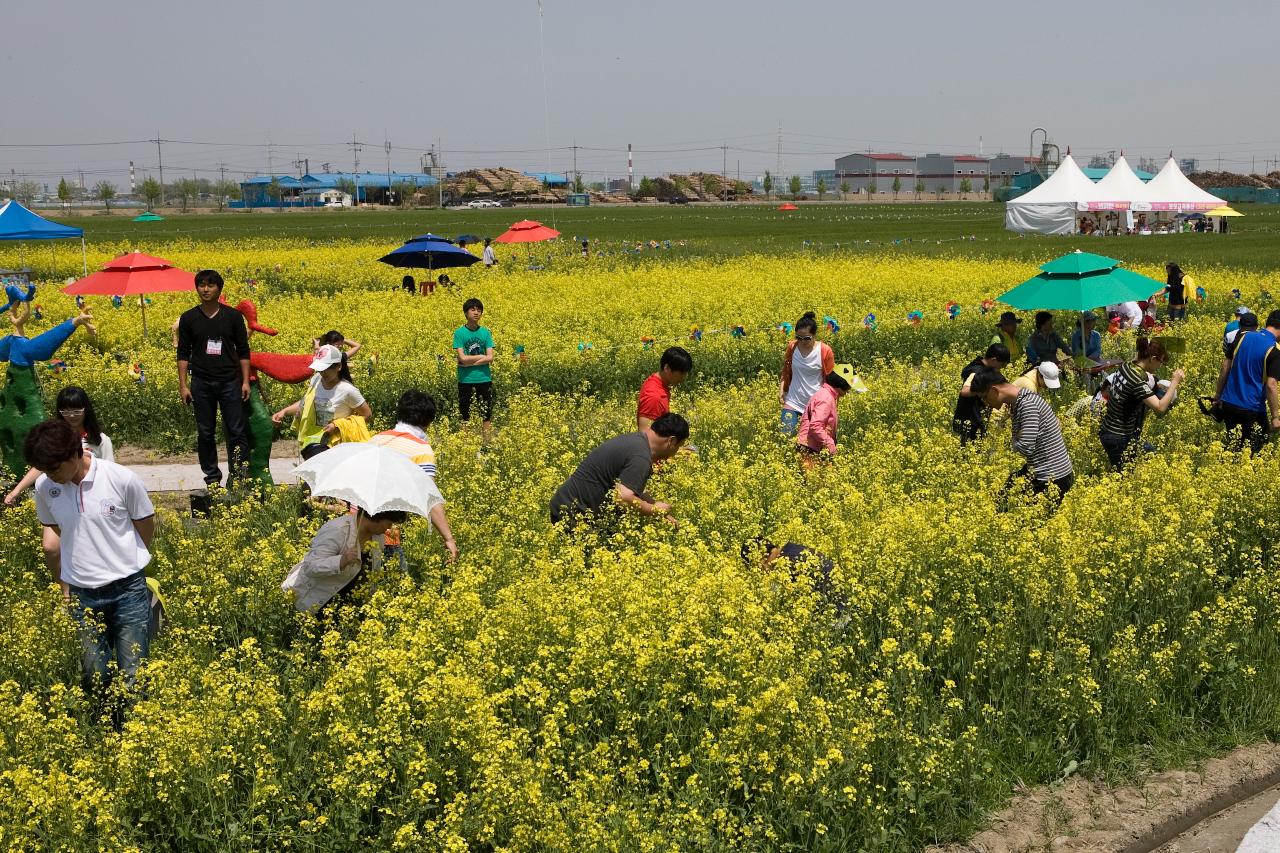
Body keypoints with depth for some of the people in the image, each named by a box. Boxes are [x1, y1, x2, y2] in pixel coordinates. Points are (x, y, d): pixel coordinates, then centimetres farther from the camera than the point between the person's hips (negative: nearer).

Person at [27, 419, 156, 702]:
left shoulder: (122, 480, -15)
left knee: (133, 676, -2)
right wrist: (63, 586, 14)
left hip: (127, 590, -3)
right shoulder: (45, 487, -4)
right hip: (81, 596, 3)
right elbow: (53, 538, 12)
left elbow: (147, 529, 1)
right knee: (94, 676, 6)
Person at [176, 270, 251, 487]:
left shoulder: (233, 316, 2)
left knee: (236, 431, -3)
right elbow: (183, 354, 6)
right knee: (205, 433, 6)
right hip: (202, 383, 1)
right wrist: (183, 385, 0)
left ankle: (238, 475, 6)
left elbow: (243, 351, 6)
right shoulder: (188, 319, 3)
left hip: (229, 381, -1)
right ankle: (212, 477, 16)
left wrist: (245, 381, -1)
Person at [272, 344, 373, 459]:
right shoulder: (316, 379, 1)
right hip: (311, 442, 5)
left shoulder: (348, 390, -13)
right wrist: (284, 411, 2)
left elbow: (367, 415, -5)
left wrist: (337, 426, -11)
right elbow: (304, 403, 18)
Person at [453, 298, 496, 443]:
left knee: (486, 415, 7)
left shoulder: (486, 332, 4)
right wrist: (481, 356, -8)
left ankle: (487, 443, 13)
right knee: (465, 416, 4)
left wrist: (470, 361, -12)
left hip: (484, 379, 3)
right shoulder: (459, 333, -4)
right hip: (466, 380, -3)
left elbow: (490, 358, -4)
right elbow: (462, 358, -13)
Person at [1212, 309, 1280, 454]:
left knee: (1232, 447, 18)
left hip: (1229, 404, 5)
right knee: (1255, 449, 8)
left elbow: (1225, 367, 5)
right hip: (1253, 410, -5)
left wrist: (1218, 395, 15)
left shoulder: (1243, 337, 1)